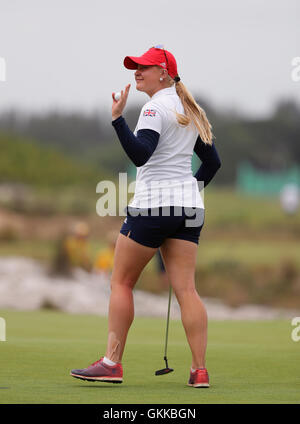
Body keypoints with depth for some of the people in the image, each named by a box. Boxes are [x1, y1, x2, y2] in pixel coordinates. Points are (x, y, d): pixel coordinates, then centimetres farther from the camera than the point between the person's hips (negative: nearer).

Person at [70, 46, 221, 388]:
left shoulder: (156, 107, -9)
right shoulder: (189, 110, 16)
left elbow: (140, 154, -23)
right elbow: (212, 161, 21)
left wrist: (117, 119, -27)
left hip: (151, 205, -7)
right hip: (189, 206, 7)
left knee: (121, 282, 4)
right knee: (185, 288, 1)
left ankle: (112, 363, 3)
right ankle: (200, 370, -7)